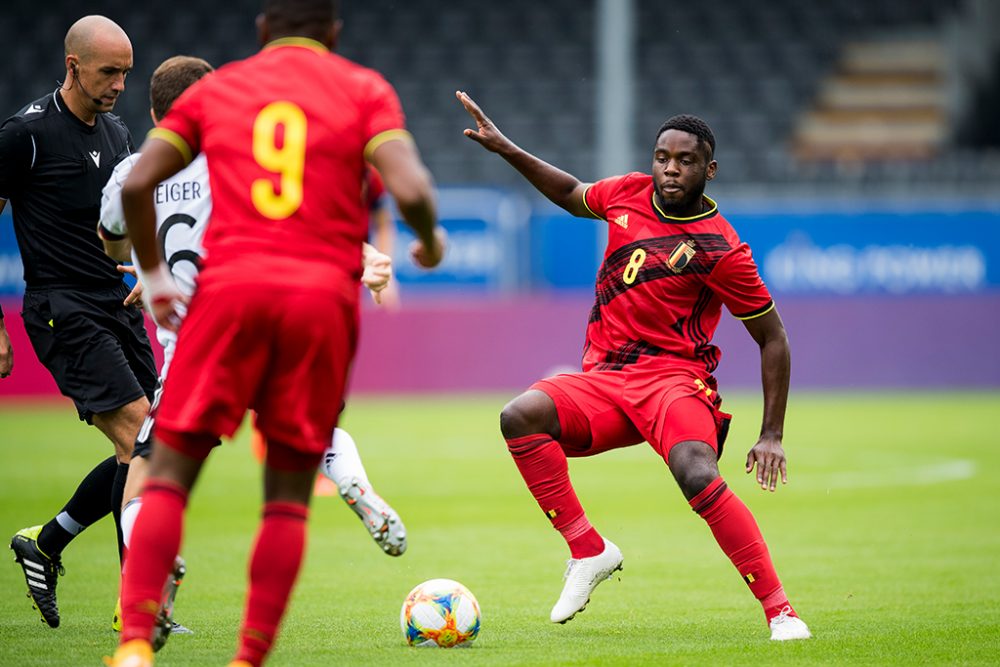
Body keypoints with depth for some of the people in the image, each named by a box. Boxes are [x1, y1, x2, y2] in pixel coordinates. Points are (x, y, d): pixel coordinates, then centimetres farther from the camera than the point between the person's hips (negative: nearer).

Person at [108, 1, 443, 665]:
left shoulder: (215, 88, 15)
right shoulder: (364, 89, 10)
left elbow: (136, 184, 7)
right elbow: (410, 190, -5)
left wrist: (153, 273, 21)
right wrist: (430, 240, 15)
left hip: (230, 286, 0)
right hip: (323, 294, 0)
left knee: (170, 471, 5)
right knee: (290, 491, 9)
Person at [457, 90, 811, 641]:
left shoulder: (720, 249, -9)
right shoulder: (628, 193, 6)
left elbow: (772, 338, -2)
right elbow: (571, 194, 30)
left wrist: (771, 435, -6)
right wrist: (504, 148, 21)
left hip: (673, 378, -5)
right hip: (602, 380, 5)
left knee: (698, 476, -34)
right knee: (520, 417, -25)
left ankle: (779, 611, -26)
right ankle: (589, 552, -13)